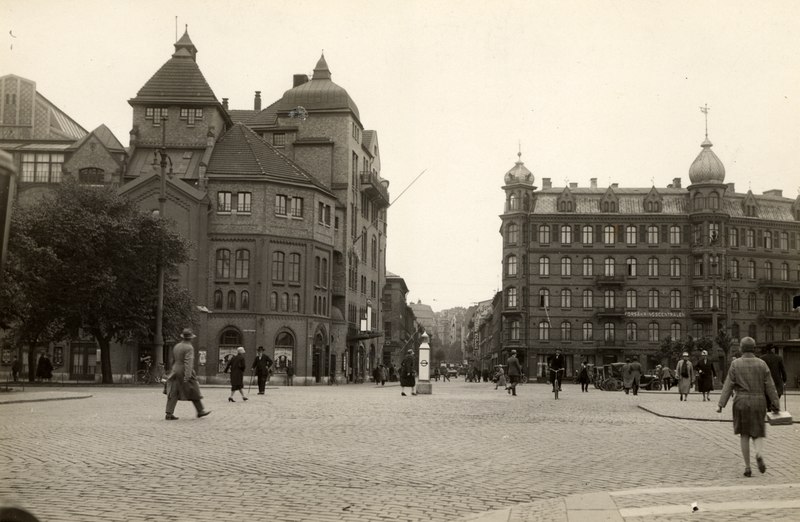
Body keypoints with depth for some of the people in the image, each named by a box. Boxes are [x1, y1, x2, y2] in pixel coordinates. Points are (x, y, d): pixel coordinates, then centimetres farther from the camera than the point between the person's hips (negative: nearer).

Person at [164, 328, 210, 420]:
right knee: (194, 392, 7)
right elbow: (188, 362, -24)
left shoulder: (176, 346, 10)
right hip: (185, 373, -6)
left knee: (173, 394, 2)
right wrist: (187, 376, -29)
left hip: (176, 372, 7)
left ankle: (169, 414, -6)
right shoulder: (189, 348, -14)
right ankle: (200, 411, 18)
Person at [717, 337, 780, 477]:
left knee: (744, 434, 12)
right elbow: (770, 386, -1)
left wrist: (721, 404, -6)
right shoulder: (762, 364, 1)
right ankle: (759, 454, -21)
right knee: (757, 434, 11)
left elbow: (728, 385, -7)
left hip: (741, 402, -1)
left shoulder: (735, 364, -3)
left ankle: (747, 467, 9)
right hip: (759, 402, 1)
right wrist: (775, 405, 2)